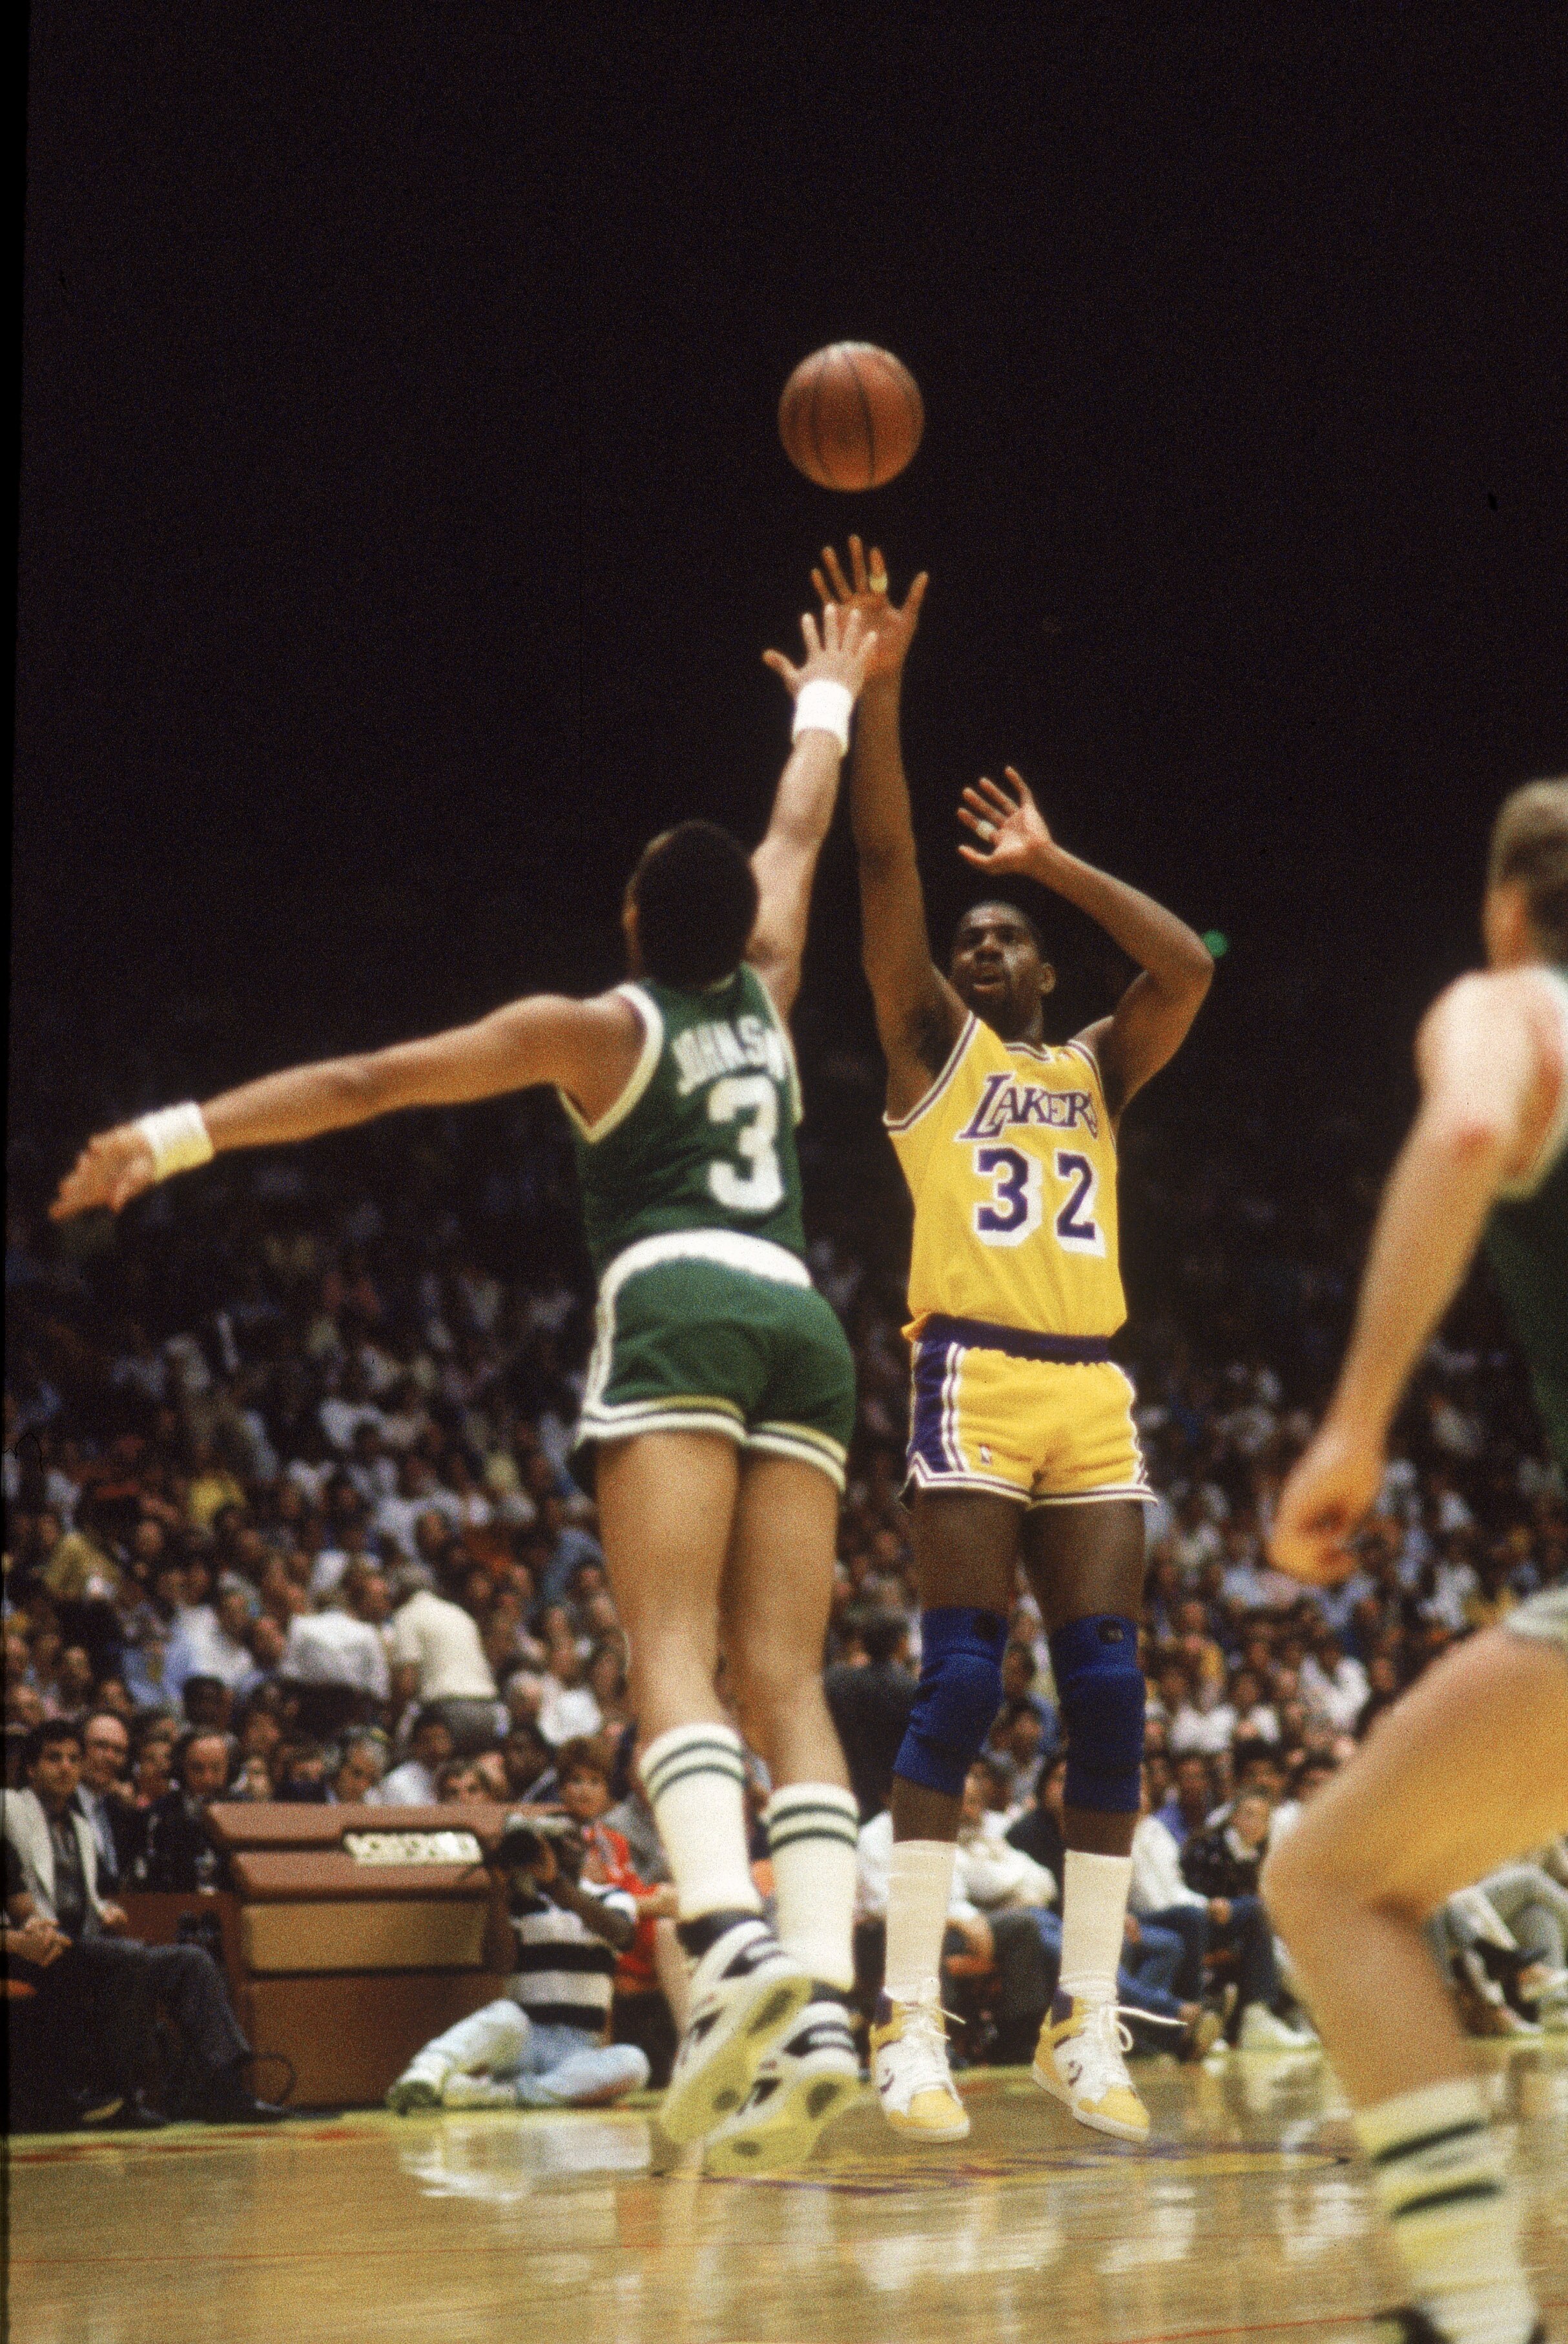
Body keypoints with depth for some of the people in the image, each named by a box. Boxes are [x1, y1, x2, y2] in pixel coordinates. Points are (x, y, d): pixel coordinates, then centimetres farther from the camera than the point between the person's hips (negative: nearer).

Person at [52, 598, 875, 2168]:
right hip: (801, 1321, 5)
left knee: (672, 1651, -17)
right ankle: (823, 2009, -20)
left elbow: (368, 1081, 5)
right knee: (785, 1681, -3)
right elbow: (797, 839, 42)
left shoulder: (596, 1026, 10)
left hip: (677, 1306, -5)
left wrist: (181, 1133, 6)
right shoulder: (761, 995, 23)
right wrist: (826, 702, 58)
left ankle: (732, 1941, -42)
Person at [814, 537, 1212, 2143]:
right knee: (960, 1686, -12)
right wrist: (875, 690, -7)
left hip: (1094, 1397, 4)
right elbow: (885, 872, 0)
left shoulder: (1097, 1070, 21)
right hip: (975, 1379, -4)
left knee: (1107, 1695, -2)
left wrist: (1053, 862, 11)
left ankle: (1084, 2026, 2)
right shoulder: (931, 1047, 11)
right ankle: (909, 2026, -11)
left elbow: (1187, 968, 5)